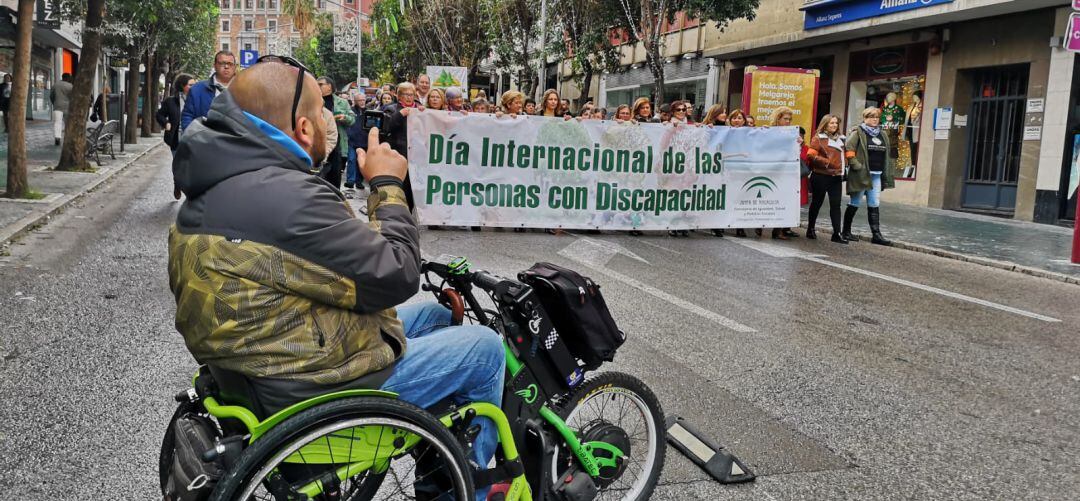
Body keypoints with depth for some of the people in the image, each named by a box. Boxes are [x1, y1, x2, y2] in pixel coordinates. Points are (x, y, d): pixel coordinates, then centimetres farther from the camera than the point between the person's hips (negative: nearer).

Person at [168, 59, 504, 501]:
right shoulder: (288, 199, -30)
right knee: (486, 349, 4)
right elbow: (397, 277, -21)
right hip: (312, 390, -10)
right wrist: (388, 184, -10)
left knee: (436, 315, 24)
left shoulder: (215, 185, 4)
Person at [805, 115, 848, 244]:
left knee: (836, 204, 0)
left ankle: (837, 233, -1)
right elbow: (811, 155, -12)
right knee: (817, 203, 7)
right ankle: (810, 230, 21)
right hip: (821, 176, -5)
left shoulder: (841, 138, 13)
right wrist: (827, 162, -17)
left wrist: (844, 165, 7)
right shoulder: (818, 138, -3)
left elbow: (844, 154, 25)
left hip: (836, 176, 5)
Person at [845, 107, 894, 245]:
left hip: (876, 175, 6)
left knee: (874, 205, 4)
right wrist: (856, 165, -18)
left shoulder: (883, 135, 15)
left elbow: (886, 156, 18)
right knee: (855, 204, 3)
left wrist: (886, 175, 12)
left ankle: (876, 234, 4)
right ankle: (846, 231, 14)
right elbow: (849, 149, -13)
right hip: (861, 174, -6)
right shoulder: (858, 133, -5)